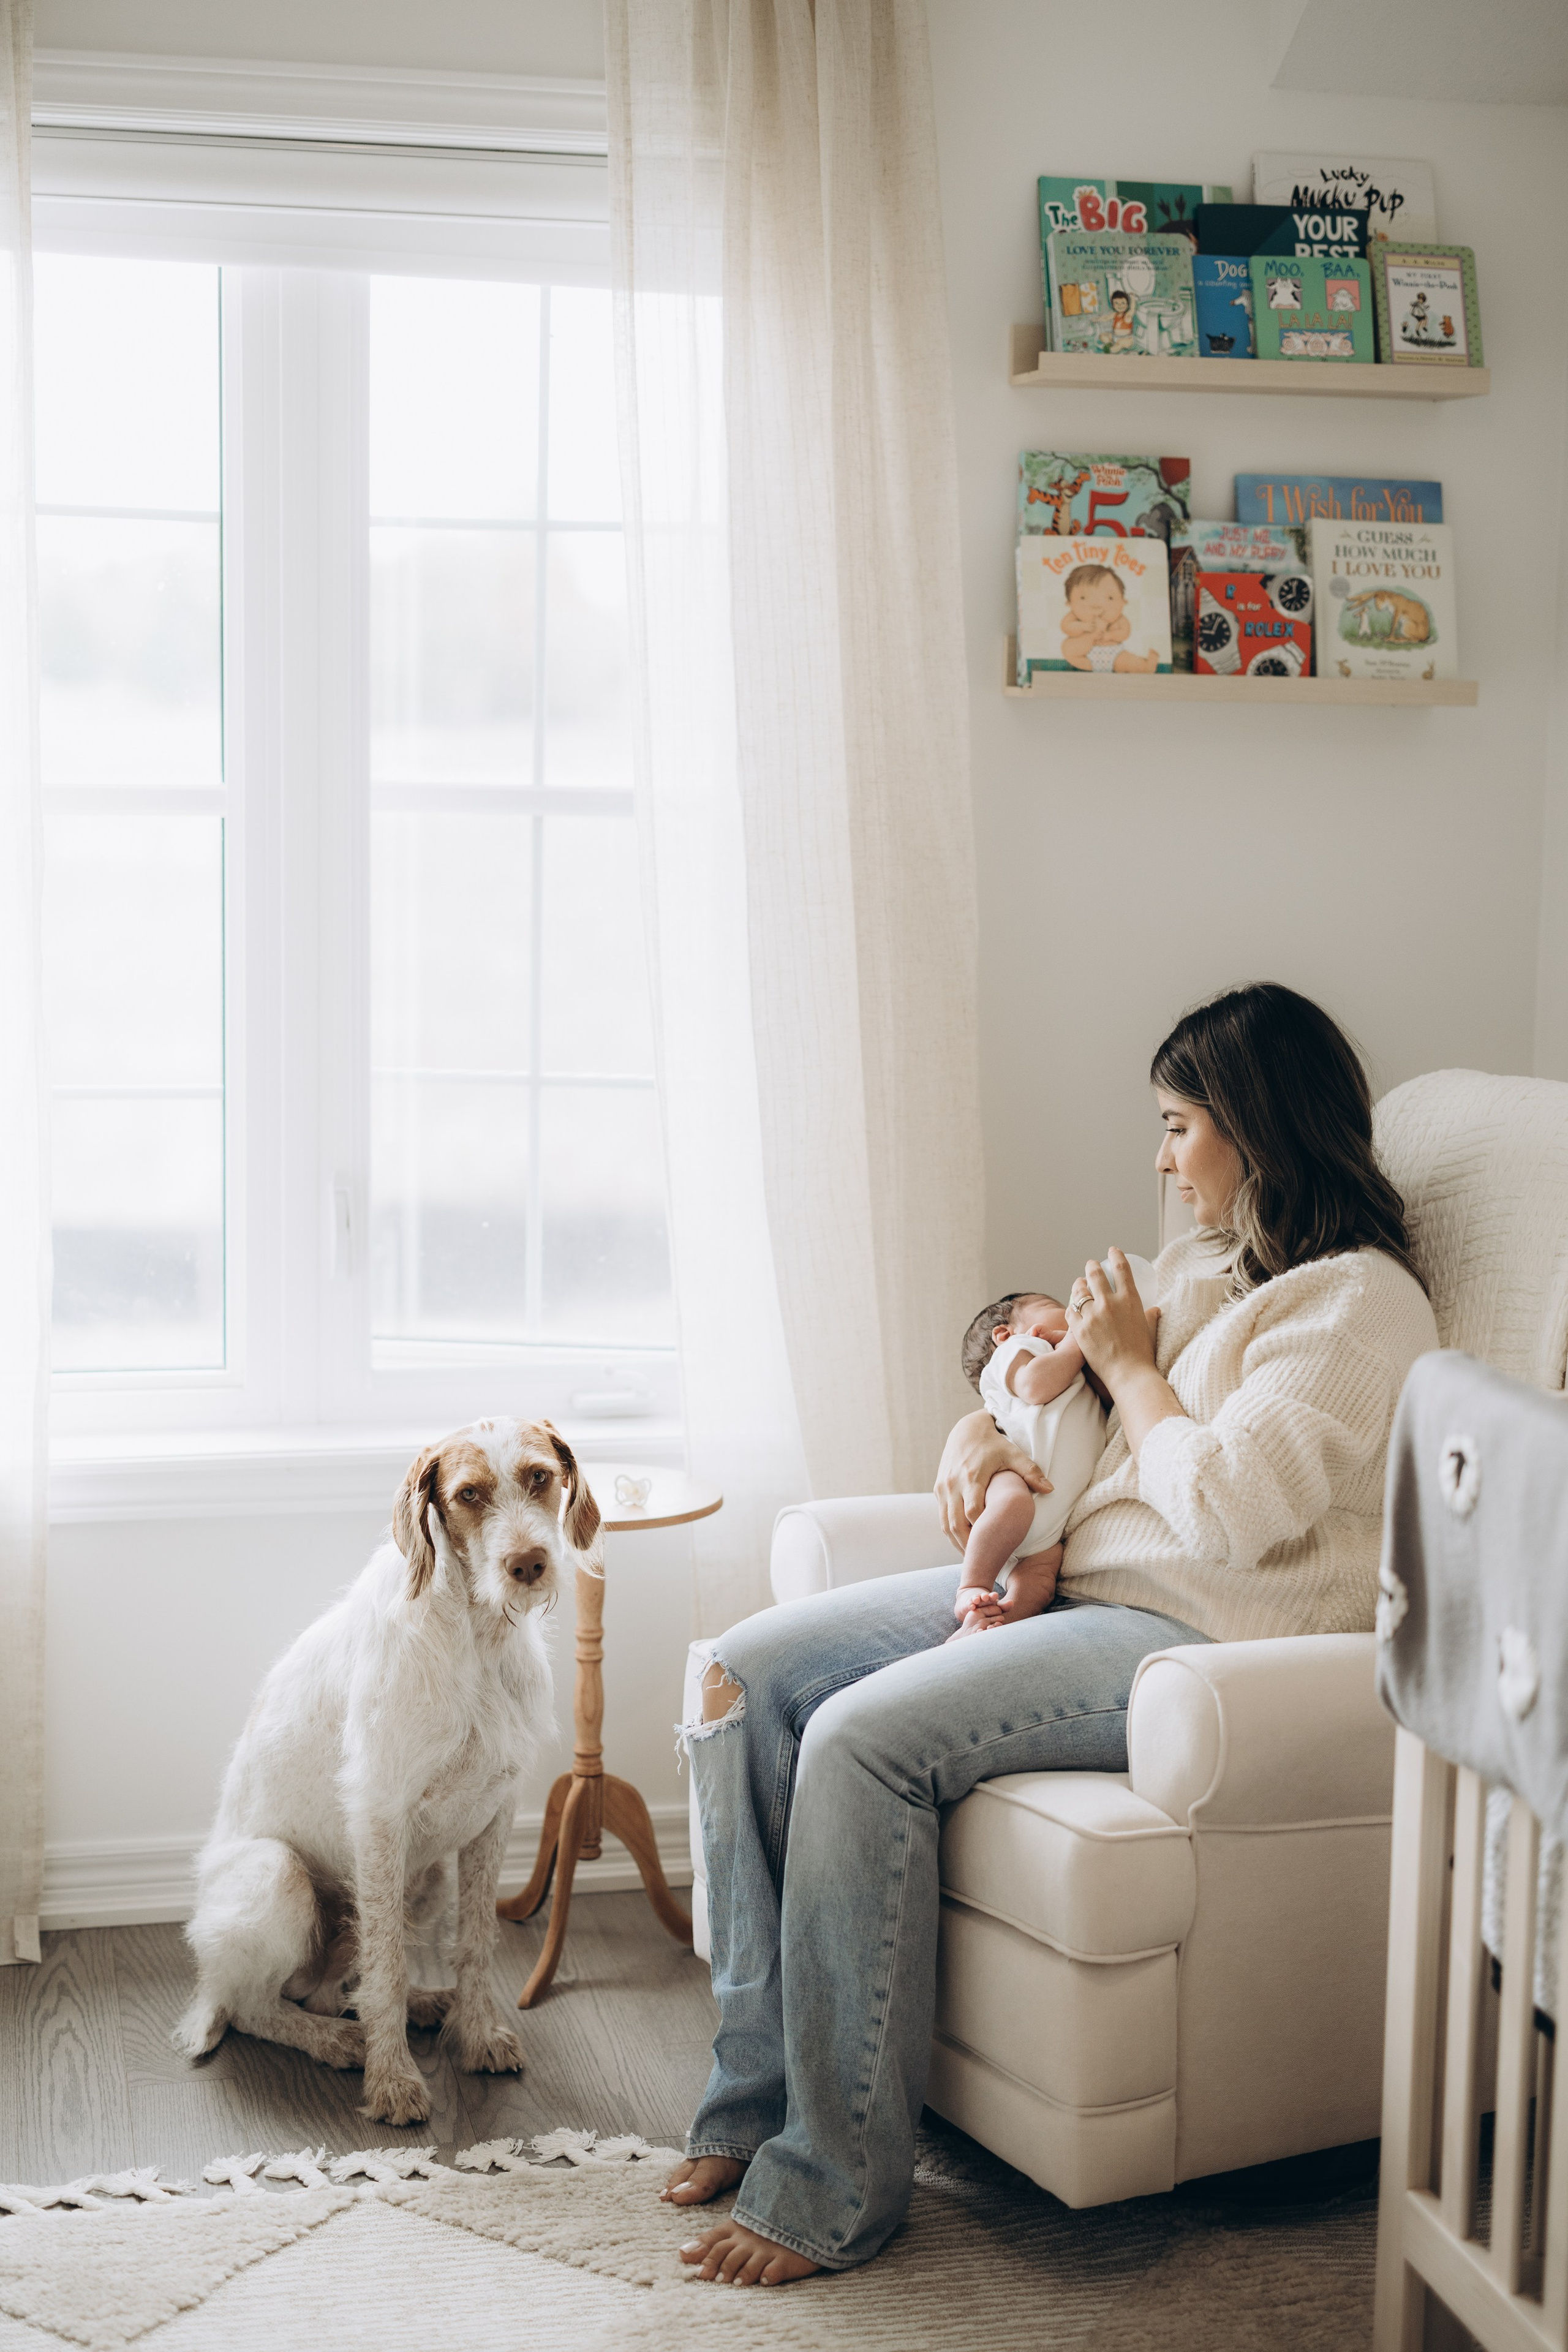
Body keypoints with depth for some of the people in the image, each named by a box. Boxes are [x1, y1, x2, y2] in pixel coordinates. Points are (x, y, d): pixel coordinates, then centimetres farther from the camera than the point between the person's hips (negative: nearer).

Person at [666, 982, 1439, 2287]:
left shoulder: (1359, 1303, -9)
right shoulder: (1200, 1262, 19)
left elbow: (1229, 1508, -22)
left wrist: (1131, 1364, -6)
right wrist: (979, 1432, 6)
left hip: (1195, 1638, -9)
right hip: (1058, 1584, 10)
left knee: (861, 1737, -29)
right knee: (746, 1676, -6)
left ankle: (836, 2185, -19)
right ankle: (758, 2084, -5)